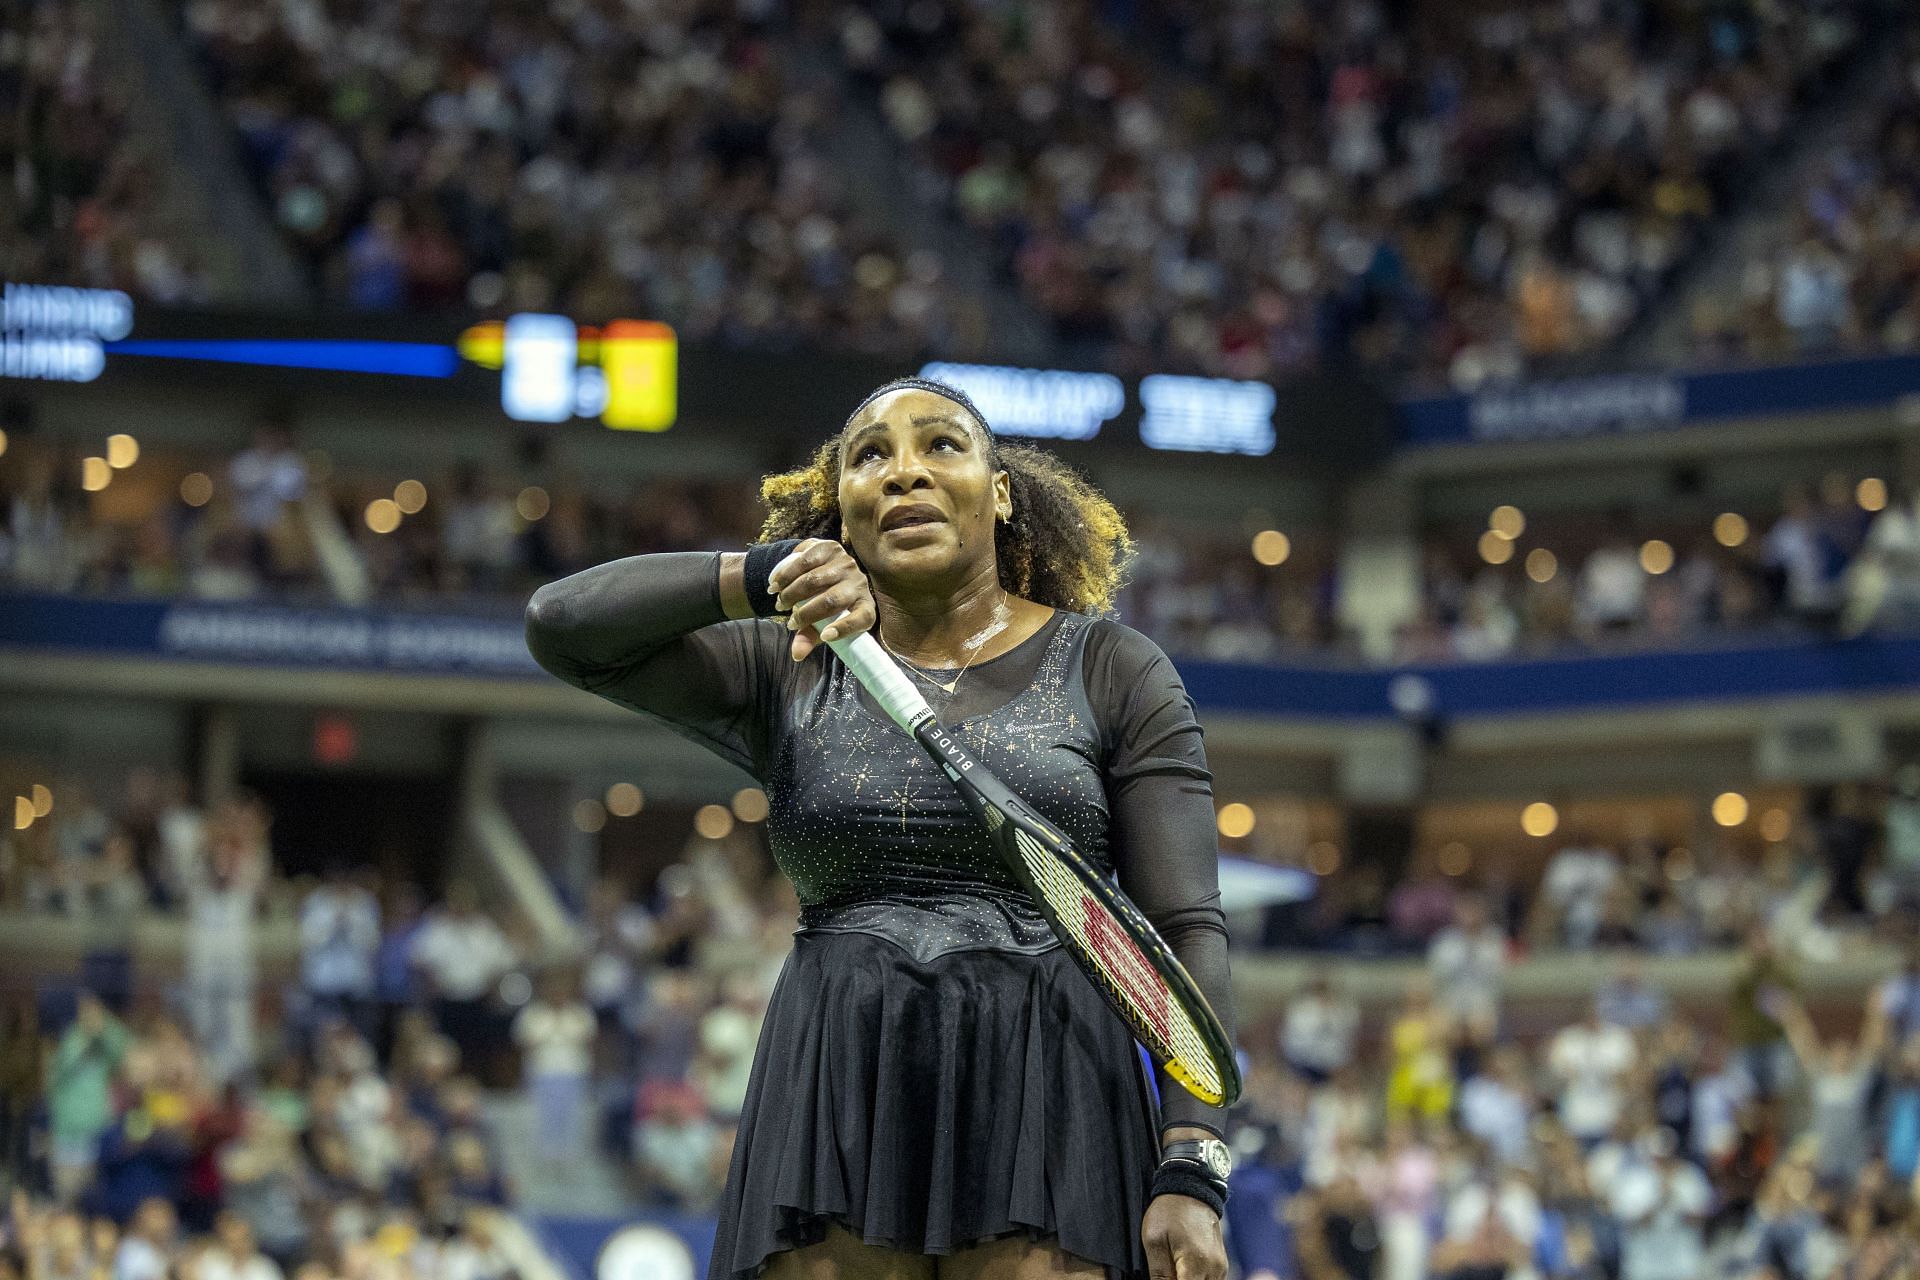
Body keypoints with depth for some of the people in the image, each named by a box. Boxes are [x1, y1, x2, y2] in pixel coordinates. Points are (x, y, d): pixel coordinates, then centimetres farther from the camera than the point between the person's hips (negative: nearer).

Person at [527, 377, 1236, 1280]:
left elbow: (1186, 929, 1)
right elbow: (561, 625, 2)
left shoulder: (1116, 673, 7)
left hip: (1046, 1106, -2)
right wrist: (764, 575, -11)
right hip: (836, 1113, 2)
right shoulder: (786, 673, 13)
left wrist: (1191, 1173, -11)